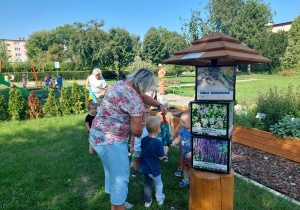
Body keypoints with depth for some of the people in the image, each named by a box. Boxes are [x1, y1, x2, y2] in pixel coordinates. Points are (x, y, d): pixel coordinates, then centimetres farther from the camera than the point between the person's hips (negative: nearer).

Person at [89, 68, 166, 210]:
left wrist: (159, 105, 22)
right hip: (111, 140, -11)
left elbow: (142, 96, 22)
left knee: (111, 172, 24)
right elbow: (136, 130, -16)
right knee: (120, 177, 3)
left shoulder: (121, 84, 6)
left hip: (99, 135, 11)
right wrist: (141, 133, 6)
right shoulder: (134, 99, -23)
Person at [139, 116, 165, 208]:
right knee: (158, 183, 21)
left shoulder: (143, 140, -9)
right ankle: (160, 199, 37)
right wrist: (165, 150, -1)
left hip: (144, 168, 5)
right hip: (154, 169, -5)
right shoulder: (158, 143, -26)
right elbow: (161, 157, -17)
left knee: (147, 184, 22)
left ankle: (148, 201, 35)